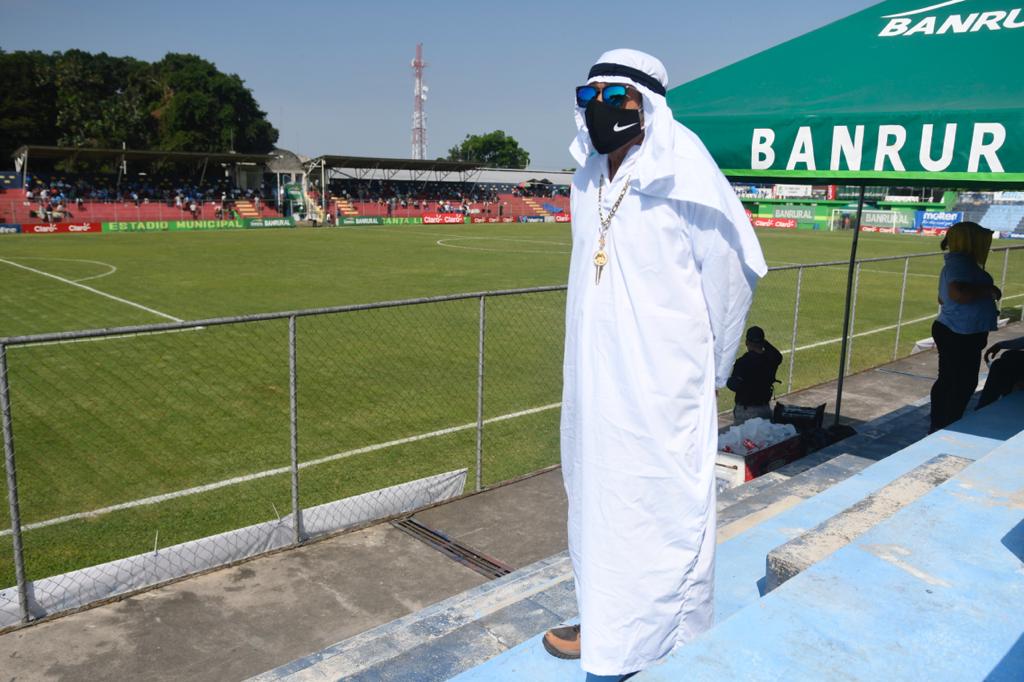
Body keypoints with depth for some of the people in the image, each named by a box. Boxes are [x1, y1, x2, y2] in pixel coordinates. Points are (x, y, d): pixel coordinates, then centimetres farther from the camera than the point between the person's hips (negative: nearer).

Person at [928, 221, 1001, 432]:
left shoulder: (959, 262, 15)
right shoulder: (960, 263, -19)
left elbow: (943, 298, 25)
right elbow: (957, 293, -36)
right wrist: (988, 290, -21)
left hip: (950, 332, 10)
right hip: (961, 336, -10)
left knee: (947, 381, 15)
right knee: (964, 384, -3)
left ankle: (938, 427, 23)